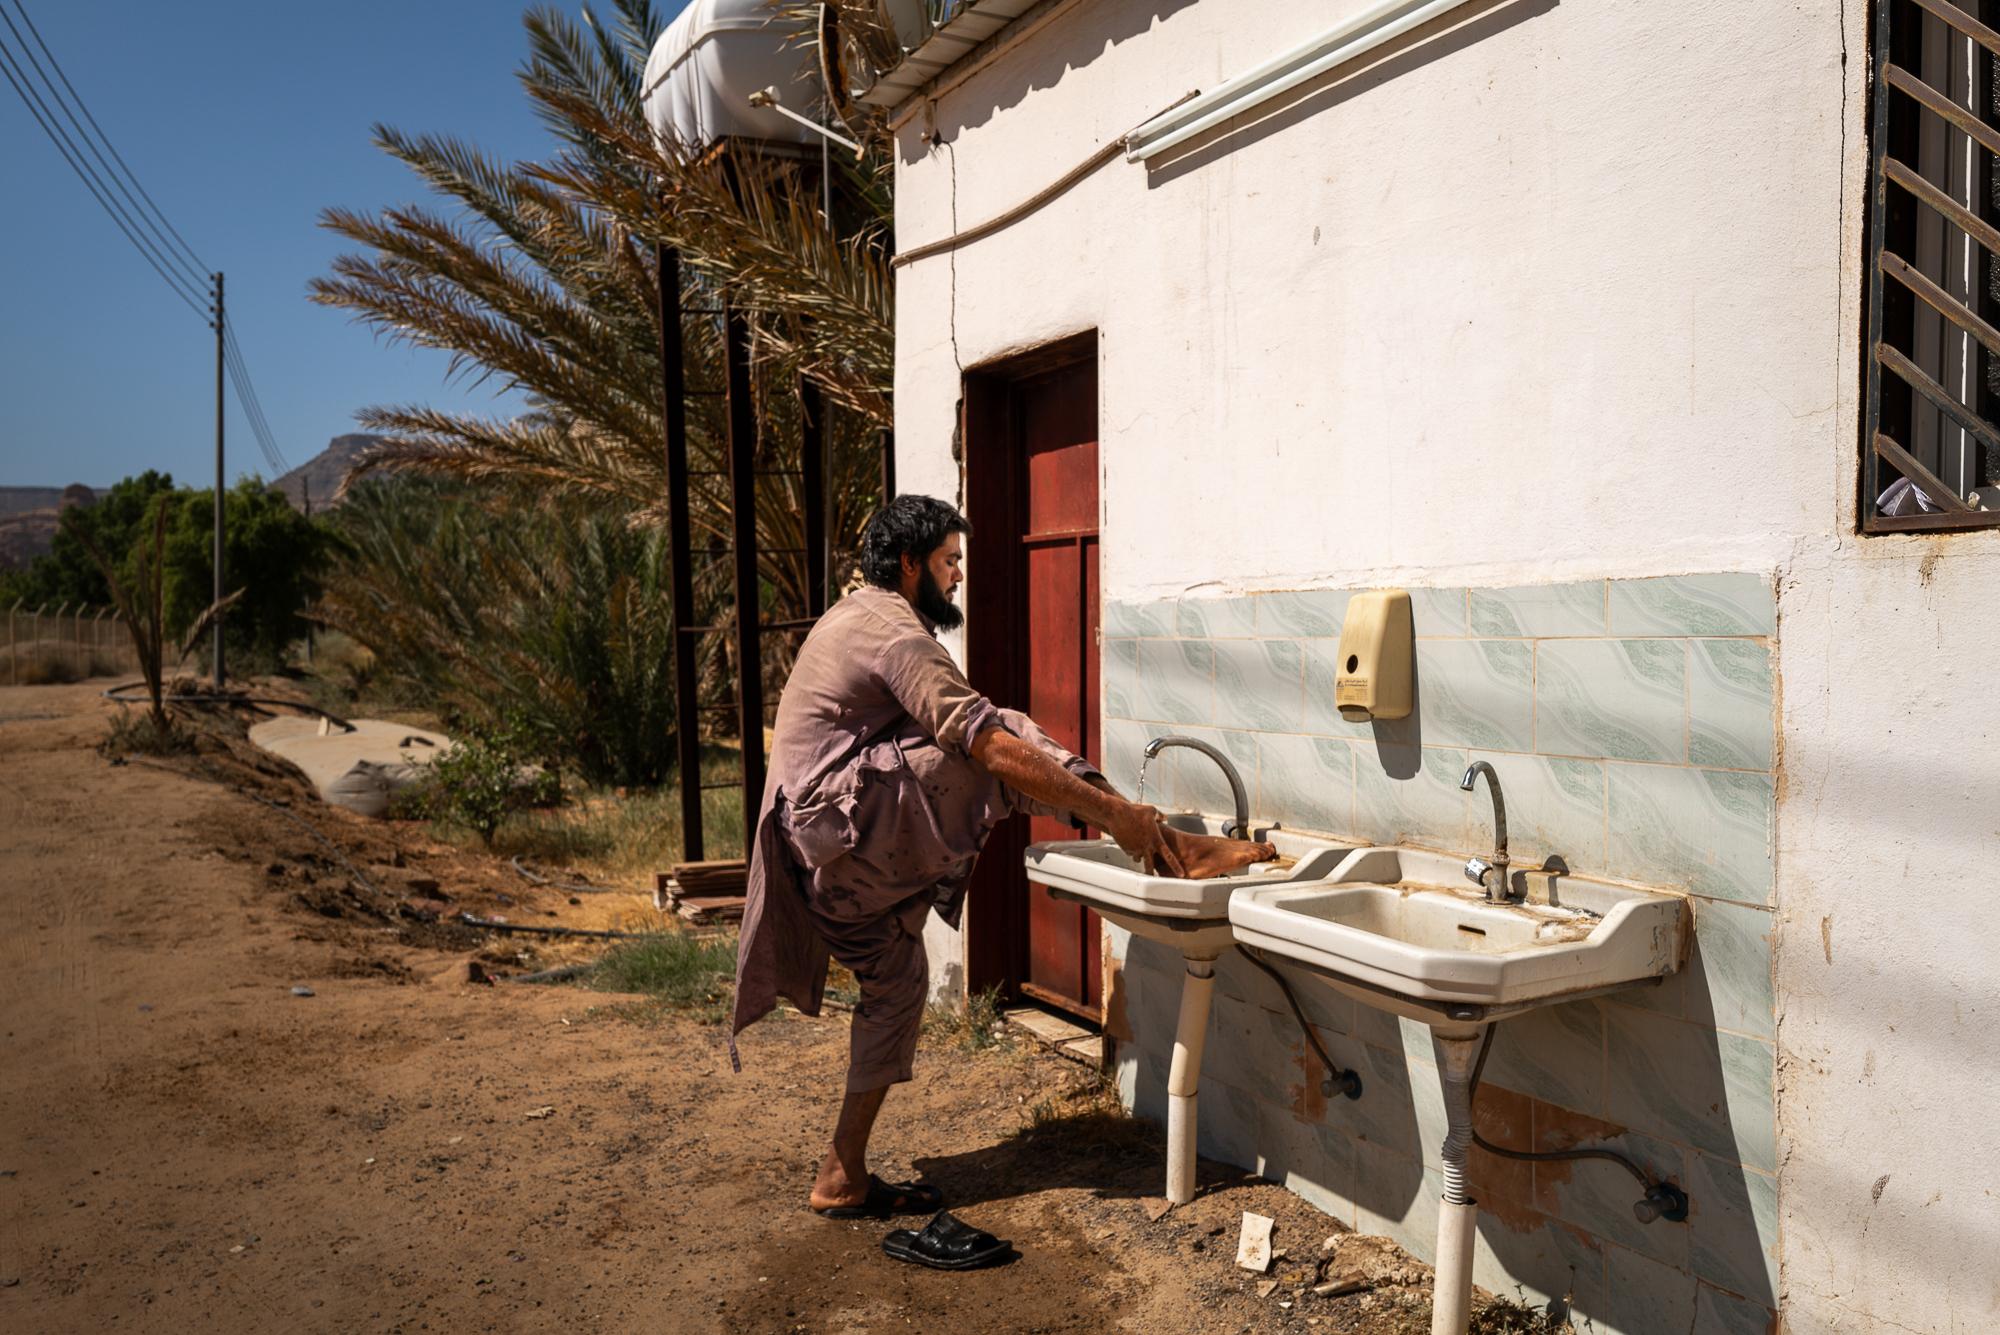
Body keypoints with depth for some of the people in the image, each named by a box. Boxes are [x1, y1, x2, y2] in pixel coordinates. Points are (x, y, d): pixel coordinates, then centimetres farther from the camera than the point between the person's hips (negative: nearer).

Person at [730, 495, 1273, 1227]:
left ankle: (844, 1176, 20)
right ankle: (1174, 850, -12)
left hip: (825, 850, 10)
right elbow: (988, 745, -21)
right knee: (1014, 744, -14)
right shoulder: (895, 631, -12)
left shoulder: (855, 618, 22)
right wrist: (1111, 811, -20)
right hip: (847, 814, -10)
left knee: (897, 981, 15)